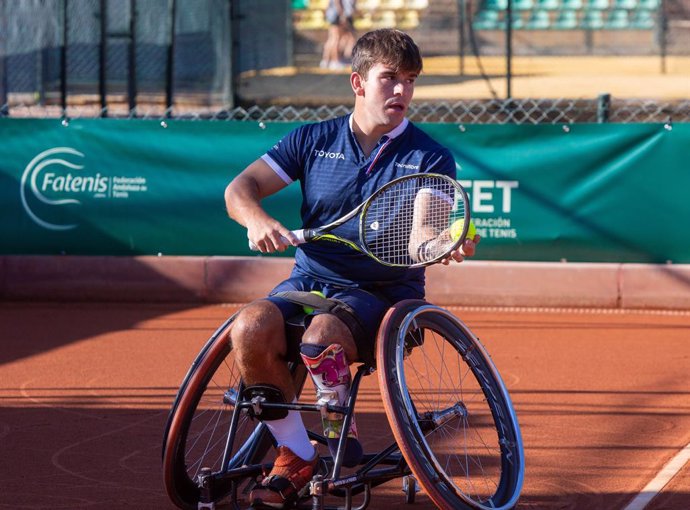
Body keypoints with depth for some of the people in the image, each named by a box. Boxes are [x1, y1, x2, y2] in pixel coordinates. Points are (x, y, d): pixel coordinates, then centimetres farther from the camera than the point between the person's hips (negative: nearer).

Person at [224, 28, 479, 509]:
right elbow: (240, 188, 5)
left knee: (321, 335, -36)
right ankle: (296, 456, -9)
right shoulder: (314, 140, 7)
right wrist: (257, 219, -19)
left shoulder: (431, 158, 0)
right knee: (251, 328, -28)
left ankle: (342, 443, -7)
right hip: (310, 280, 3)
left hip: (383, 294, -3)